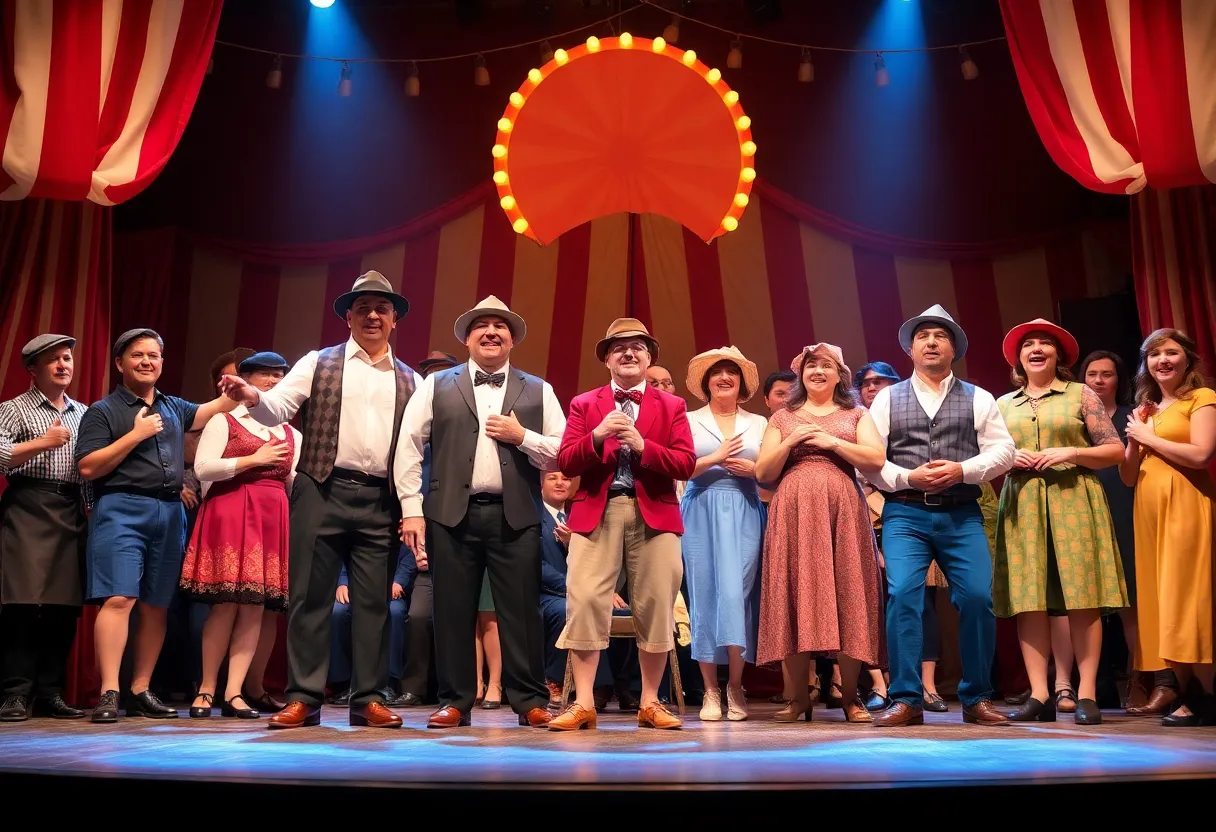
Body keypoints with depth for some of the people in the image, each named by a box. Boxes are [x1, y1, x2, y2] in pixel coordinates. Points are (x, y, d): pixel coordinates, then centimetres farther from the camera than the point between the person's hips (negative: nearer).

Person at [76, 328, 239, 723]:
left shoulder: (173, 407, 19)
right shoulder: (103, 411, 3)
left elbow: (210, 411, 32)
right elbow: (88, 468, -5)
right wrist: (136, 434, -9)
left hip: (170, 512, 6)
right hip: (123, 510, -5)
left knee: (157, 606, 6)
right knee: (118, 599, -15)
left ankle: (141, 691, 13)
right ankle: (109, 693, -15)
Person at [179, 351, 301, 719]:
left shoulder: (291, 434, 19)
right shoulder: (224, 420, 5)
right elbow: (203, 468, -7)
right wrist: (255, 459, -7)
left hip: (273, 518, 5)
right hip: (230, 513, -4)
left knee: (256, 606, -1)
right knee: (226, 603, -8)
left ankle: (234, 693, 2)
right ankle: (206, 689, 5)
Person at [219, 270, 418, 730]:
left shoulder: (410, 381, 13)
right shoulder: (318, 364, 10)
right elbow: (278, 409, -2)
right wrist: (253, 397, -25)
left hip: (381, 502, 2)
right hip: (322, 493, -1)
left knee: (374, 602, 4)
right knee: (310, 597, 0)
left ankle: (369, 700, 13)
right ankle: (303, 699, 7)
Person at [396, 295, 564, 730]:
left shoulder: (538, 392, 12)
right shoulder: (436, 386, 11)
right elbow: (409, 447, 5)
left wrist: (523, 436, -8)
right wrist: (412, 510, -3)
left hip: (515, 516, 0)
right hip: (453, 514, 0)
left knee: (522, 612, 0)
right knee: (453, 612, 4)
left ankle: (530, 702, 11)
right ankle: (455, 701, 16)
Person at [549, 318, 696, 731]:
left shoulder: (672, 406, 11)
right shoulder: (583, 404, 12)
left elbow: (686, 464, -2)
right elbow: (566, 463, 1)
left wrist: (642, 446, -16)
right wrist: (597, 437, -17)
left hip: (654, 515, 1)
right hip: (596, 514, 0)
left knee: (655, 607, 3)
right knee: (585, 603, -7)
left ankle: (650, 704, 14)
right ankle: (583, 704, -1)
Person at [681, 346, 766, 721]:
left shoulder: (758, 423, 14)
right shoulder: (689, 421, 9)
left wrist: (751, 469, -9)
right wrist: (715, 458, -11)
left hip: (744, 514, 1)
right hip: (701, 513, -1)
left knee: (736, 593, -8)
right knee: (704, 595, -2)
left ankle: (736, 688, 3)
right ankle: (711, 691, 6)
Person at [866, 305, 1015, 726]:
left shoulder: (978, 399, 15)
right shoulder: (888, 398, 12)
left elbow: (1002, 450, 5)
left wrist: (962, 470, -11)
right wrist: (909, 478, -11)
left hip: (961, 516, 1)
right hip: (905, 514, -1)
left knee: (977, 598, -10)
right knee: (902, 596, -16)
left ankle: (977, 699, 8)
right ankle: (906, 700, -7)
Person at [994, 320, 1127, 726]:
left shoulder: (1081, 394, 9)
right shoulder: (1003, 404, 17)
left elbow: (1115, 449, 4)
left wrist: (1071, 452, -10)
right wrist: (1008, 458, -3)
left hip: (1074, 500, -2)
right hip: (1022, 505, 3)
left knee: (1082, 596, -7)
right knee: (1028, 599, -4)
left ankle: (1086, 693, -2)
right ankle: (1039, 695, -2)